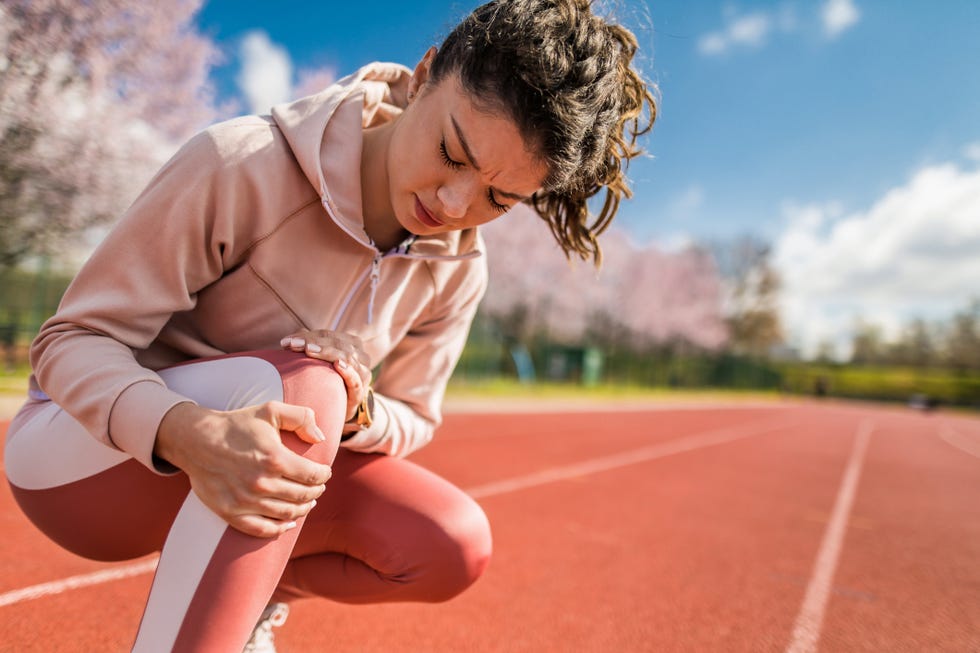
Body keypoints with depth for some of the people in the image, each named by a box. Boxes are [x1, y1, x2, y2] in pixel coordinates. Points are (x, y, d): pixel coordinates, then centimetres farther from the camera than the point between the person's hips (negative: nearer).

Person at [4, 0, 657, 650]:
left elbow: (412, 420, 2)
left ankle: (252, 592, 12)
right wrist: (184, 431, -42)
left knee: (453, 547, -14)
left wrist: (355, 414, -24)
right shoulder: (241, 165, -25)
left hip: (258, 469, 5)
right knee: (299, 383, -35)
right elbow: (72, 339, -19)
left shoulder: (457, 273, -9)